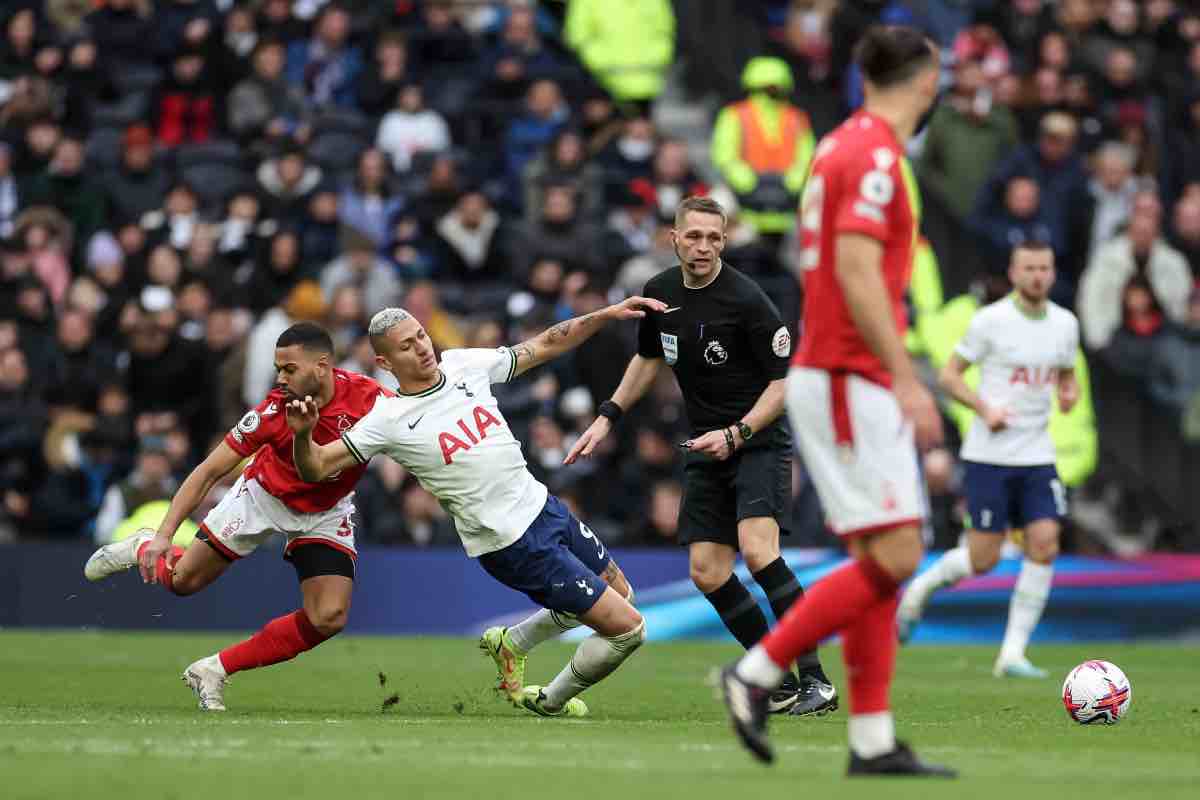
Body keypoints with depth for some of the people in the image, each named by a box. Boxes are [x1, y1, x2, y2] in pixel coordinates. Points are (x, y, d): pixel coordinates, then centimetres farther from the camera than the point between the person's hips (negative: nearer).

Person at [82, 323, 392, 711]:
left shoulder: (368, 397, -31)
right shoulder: (275, 410, -31)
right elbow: (210, 470, -24)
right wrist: (165, 534, -31)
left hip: (326, 512, 1)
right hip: (263, 494, -1)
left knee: (329, 619, -15)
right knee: (183, 579, 2)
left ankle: (216, 669, 0)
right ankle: (145, 548, 39)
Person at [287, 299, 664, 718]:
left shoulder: (466, 365, -1)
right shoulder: (389, 420, -16)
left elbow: (545, 345, 9)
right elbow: (317, 467, -14)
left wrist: (607, 314, 2)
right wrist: (303, 434, -35)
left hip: (543, 506, 7)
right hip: (515, 546, -7)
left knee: (618, 591, 26)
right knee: (628, 628, -7)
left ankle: (509, 642, 36)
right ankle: (549, 704, 16)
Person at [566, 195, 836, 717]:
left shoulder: (747, 300, -16)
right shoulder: (659, 293, 4)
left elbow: (785, 380, -13)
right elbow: (648, 358, 23)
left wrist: (736, 435, -22)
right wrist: (607, 418, 17)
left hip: (759, 441, -7)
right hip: (706, 448, 7)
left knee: (757, 550, -26)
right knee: (706, 572, -2)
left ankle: (815, 681, -24)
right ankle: (781, 685, 7)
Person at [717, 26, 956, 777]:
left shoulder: (850, 146, 15)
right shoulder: (874, 154, -13)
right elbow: (856, 270, -22)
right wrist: (905, 377, -24)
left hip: (855, 384, 10)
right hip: (850, 381, -10)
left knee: (883, 560, 7)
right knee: (892, 557, -12)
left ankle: (873, 741, 6)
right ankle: (758, 671, -7)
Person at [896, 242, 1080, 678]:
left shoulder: (1065, 323, 8)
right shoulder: (990, 320, -7)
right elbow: (949, 374, -2)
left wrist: (1069, 393, 0)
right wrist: (985, 409, -16)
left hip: (1037, 456, 4)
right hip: (989, 456, -4)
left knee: (1044, 544, -11)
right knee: (983, 559, -5)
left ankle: (1013, 653, -4)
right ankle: (920, 588, 26)